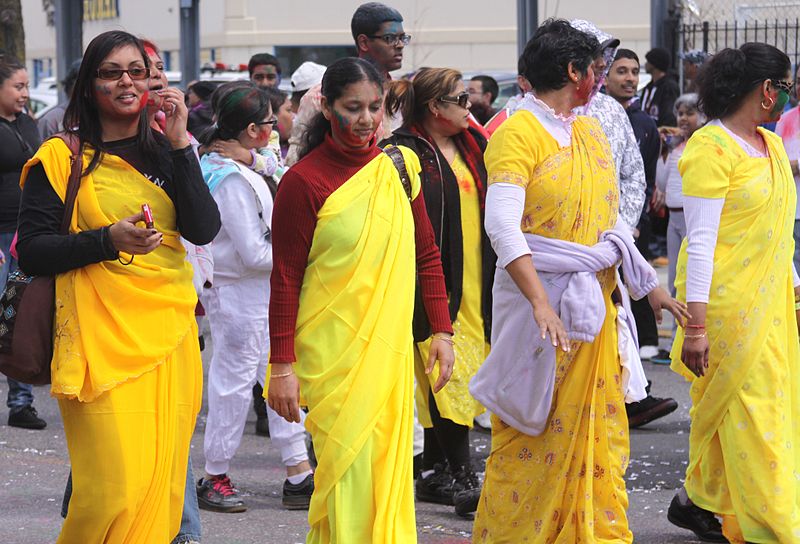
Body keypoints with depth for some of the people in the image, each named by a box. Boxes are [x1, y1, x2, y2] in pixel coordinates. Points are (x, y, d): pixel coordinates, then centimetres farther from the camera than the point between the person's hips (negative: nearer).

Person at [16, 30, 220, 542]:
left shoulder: (165, 154, 14)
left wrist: (180, 143, -7)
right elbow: (32, 250, -3)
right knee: (116, 487, -12)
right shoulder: (60, 158, 2)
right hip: (101, 339, -4)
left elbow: (204, 229, 0)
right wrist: (107, 240, -17)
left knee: (162, 482, 2)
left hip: (169, 329, 4)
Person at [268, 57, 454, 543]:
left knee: (388, 462, 7)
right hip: (332, 352, -5)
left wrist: (442, 331, 9)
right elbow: (285, 280, -7)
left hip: (391, 347, 5)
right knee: (348, 470, -9)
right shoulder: (305, 181, -8)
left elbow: (427, 255, 15)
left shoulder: (399, 166, 8)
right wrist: (282, 365, -10)